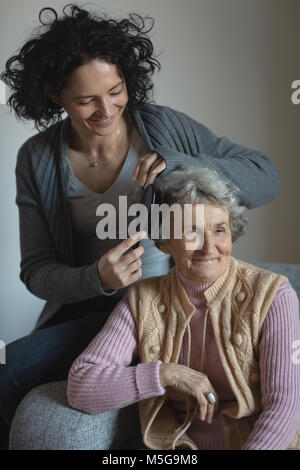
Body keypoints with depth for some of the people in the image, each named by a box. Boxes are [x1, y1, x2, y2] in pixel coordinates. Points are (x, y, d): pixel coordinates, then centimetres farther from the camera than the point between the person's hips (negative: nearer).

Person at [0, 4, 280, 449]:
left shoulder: (163, 126, -10)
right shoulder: (37, 160, -5)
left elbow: (266, 178, -9)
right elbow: (36, 270, -4)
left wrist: (177, 163, -26)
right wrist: (96, 279, -26)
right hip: (85, 306, 4)